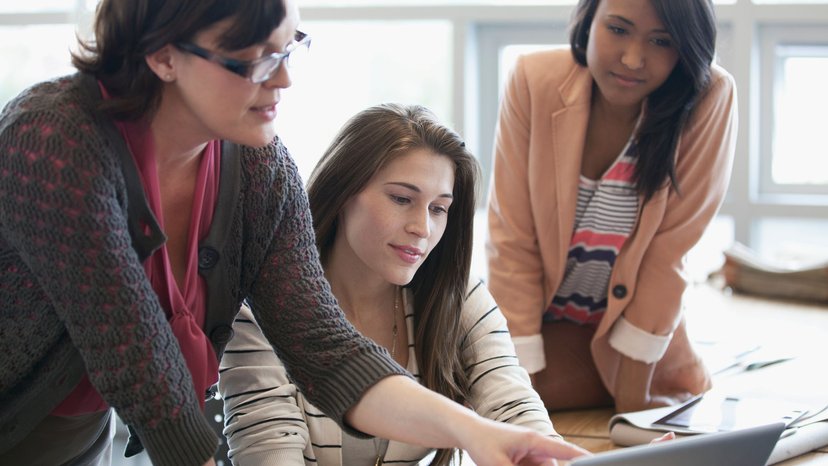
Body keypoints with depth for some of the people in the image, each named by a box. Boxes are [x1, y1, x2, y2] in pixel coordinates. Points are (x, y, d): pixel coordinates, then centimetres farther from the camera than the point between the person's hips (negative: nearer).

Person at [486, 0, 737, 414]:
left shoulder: (710, 99, -22)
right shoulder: (534, 81, -21)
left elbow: (669, 250, -20)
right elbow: (512, 241, -19)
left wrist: (632, 394, -17)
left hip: (641, 320, 0)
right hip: (538, 318, 0)